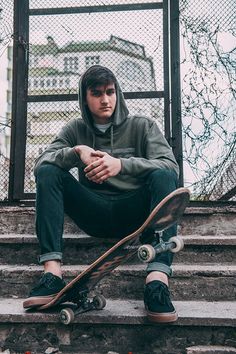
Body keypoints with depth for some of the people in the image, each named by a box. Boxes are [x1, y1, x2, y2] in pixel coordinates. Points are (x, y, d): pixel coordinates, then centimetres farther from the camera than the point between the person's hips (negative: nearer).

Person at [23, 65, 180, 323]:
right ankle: (52, 271, -30)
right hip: (93, 213, 2)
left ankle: (158, 278, -43)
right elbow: (40, 163, -1)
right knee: (47, 173, -17)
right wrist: (77, 152, -20)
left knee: (163, 176, -28)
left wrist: (122, 164, -25)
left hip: (133, 213, -1)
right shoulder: (76, 130, 13)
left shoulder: (142, 126, 7)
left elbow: (171, 165, -9)